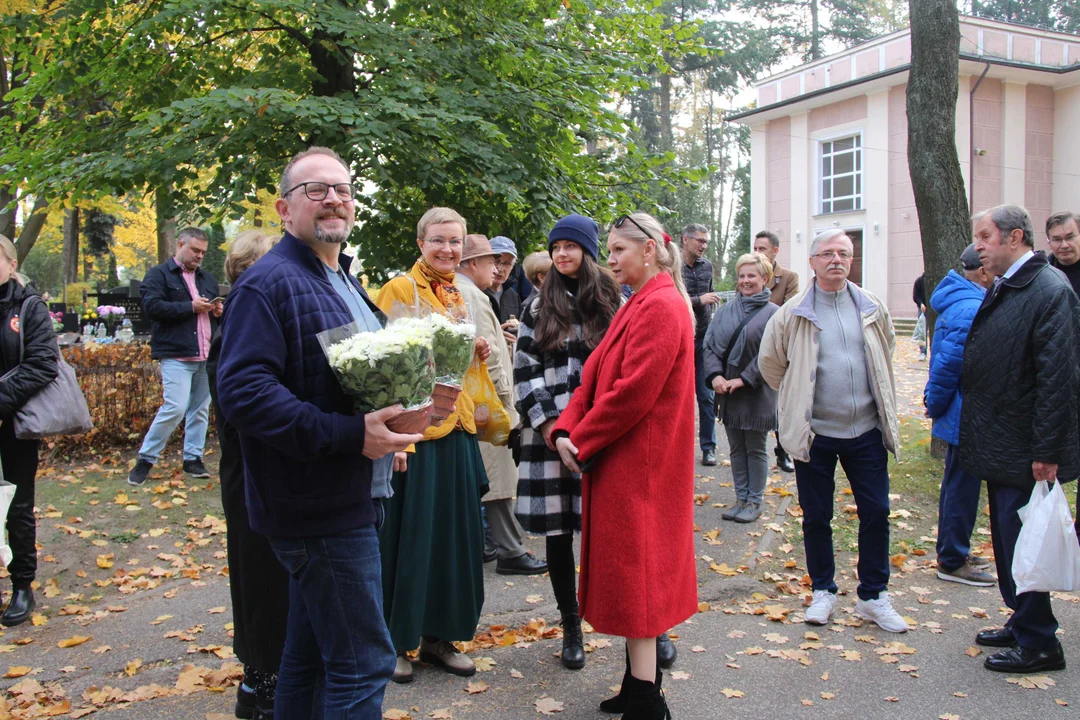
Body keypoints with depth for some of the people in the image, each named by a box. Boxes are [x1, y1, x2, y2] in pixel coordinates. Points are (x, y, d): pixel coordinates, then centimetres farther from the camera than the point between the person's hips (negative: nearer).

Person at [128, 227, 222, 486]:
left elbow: (219, 312, 30)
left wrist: (218, 311, 6)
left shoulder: (207, 278, 21)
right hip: (176, 356, -6)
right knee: (175, 408, -13)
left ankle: (193, 458, 19)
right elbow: (152, 306, -13)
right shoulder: (159, 274, 2)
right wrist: (190, 307, -13)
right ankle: (145, 459, 2)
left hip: (207, 356, 6)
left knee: (201, 410, 8)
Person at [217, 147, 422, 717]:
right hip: (322, 505, -10)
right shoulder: (268, 283, -13)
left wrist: (390, 417, 6)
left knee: (312, 650, 21)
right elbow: (242, 391, -24)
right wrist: (350, 435, -27)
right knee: (362, 661, -5)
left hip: (348, 500, 10)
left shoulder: (343, 284, 17)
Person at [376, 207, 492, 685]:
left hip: (455, 430, 7)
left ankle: (438, 636, 26)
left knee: (454, 534, 11)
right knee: (408, 536, 2)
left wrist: (475, 351, 8)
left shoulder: (457, 296, 14)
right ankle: (395, 641, 19)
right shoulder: (400, 288, -8)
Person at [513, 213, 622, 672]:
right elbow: (524, 373, 3)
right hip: (551, 437, 1)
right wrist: (547, 425, -9)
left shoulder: (615, 305, 7)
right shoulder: (537, 310, 8)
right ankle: (571, 628, 22)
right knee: (557, 534, 7)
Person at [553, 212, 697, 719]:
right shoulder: (637, 306, 16)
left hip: (639, 463, -10)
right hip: (622, 462, 10)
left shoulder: (660, 307, -16)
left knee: (632, 570, -4)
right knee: (637, 569, 16)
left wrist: (581, 441, -13)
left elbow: (632, 393, -23)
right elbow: (595, 378, 11)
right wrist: (567, 429, -3)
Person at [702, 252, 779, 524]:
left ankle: (754, 501, 19)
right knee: (736, 448, 13)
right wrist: (715, 375, -13)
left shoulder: (773, 313, -8)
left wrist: (744, 379, -18)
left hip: (757, 394, -4)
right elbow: (710, 344, 1)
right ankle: (741, 498, 25)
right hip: (728, 392, 5)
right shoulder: (727, 310, 5)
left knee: (755, 449, 8)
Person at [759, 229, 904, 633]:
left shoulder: (872, 309, 4)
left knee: (876, 513, 5)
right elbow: (770, 362, 7)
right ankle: (823, 591, 25)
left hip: (866, 430, 2)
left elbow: (887, 353, 21)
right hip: (815, 433, -2)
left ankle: (873, 597, 20)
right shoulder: (793, 313, -4)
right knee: (816, 516, 7)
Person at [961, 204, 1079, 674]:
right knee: (1007, 542, 19)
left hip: (1024, 451, -9)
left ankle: (1038, 644, 15)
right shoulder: (1001, 290, 11)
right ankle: (1022, 623, 34)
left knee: (1022, 545, 0)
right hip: (1000, 445, 9)